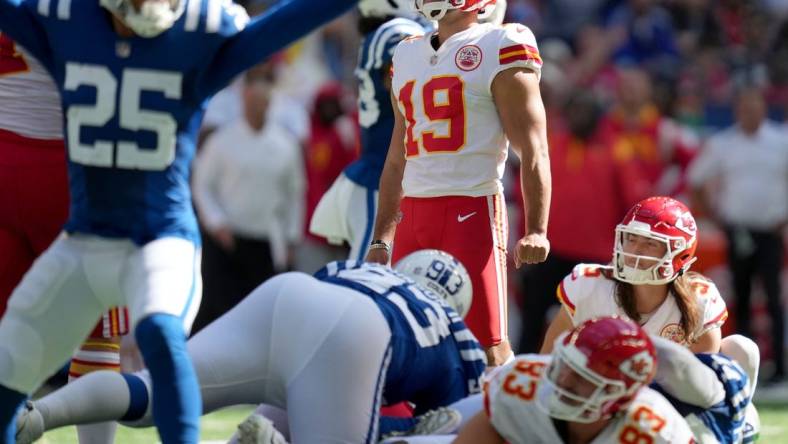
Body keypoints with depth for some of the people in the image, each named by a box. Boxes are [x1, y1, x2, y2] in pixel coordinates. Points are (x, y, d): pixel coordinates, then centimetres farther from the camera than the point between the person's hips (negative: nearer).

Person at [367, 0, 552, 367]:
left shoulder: (500, 51, -3)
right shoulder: (407, 56, 18)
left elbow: (532, 151, -9)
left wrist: (536, 231, -18)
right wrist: (380, 239, 21)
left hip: (472, 210, -7)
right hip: (413, 212, 7)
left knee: (488, 347, -9)